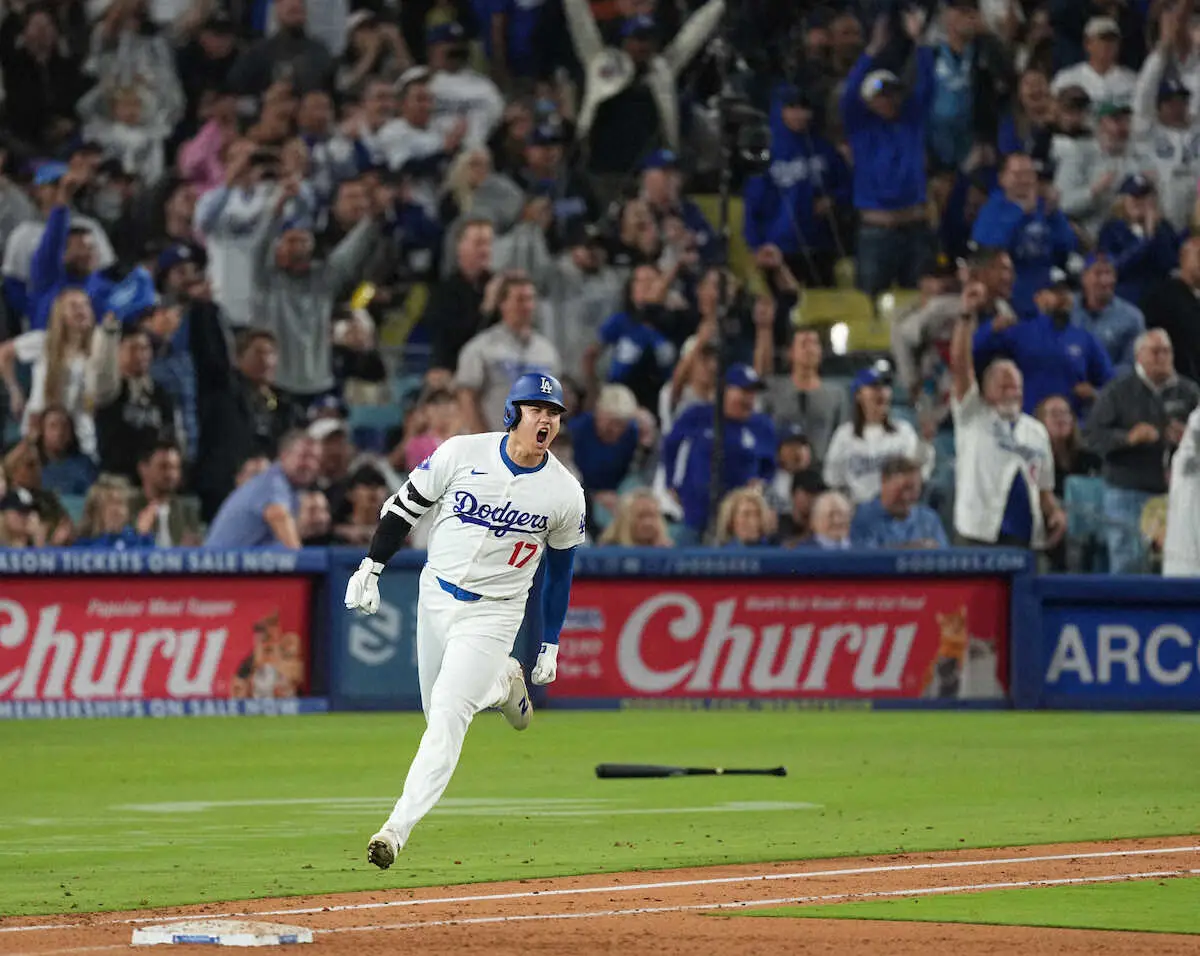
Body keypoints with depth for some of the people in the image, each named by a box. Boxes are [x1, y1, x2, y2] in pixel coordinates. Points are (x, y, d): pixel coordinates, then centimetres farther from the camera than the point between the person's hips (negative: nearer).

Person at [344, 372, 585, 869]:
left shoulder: (565, 493, -9)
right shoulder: (462, 454, -10)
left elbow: (560, 568, 4)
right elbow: (406, 505, 2)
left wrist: (551, 645, 7)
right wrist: (371, 566, -5)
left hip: (493, 614, -3)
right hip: (435, 597, 3)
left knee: (447, 715, -16)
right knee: (436, 709, 17)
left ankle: (398, 827, -16)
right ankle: (502, 681, 48)